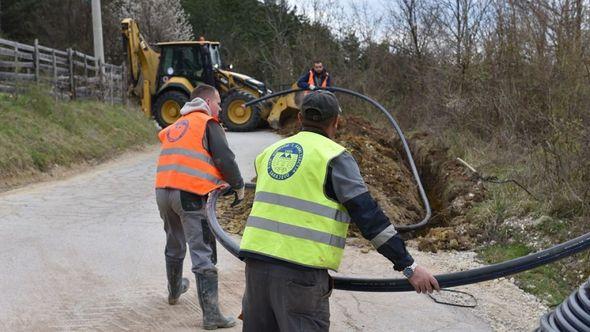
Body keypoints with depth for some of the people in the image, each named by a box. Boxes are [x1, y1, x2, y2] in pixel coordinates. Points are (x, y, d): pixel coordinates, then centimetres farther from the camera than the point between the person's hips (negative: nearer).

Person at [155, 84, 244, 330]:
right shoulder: (208, 123, 0)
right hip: (190, 194, -8)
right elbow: (224, 158, -10)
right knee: (203, 254, -7)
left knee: (174, 245, 27)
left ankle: (174, 290, 48)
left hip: (163, 191, 8)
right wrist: (238, 185, 4)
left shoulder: (176, 125, 23)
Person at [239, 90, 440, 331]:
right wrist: (408, 266, -8)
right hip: (300, 268, -6)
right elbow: (368, 216, -10)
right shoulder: (334, 157, -4)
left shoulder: (270, 152, 16)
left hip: (256, 258, 6)